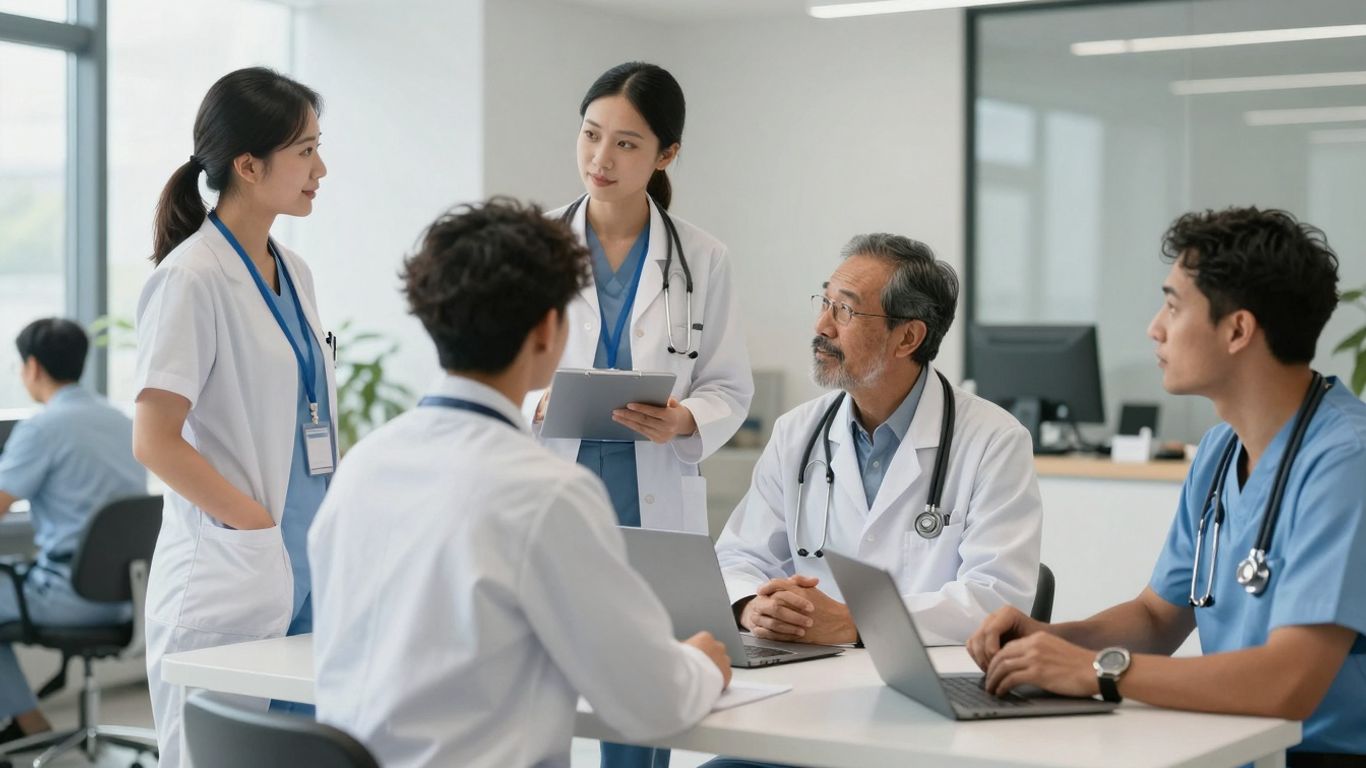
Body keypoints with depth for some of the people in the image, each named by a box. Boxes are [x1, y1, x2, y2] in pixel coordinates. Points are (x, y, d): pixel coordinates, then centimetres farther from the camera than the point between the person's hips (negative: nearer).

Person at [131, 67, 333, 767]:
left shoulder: (292, 273, 12)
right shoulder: (192, 278, -12)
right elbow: (155, 442, -17)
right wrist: (260, 529, -15)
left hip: (302, 578, 8)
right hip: (225, 584, -8)